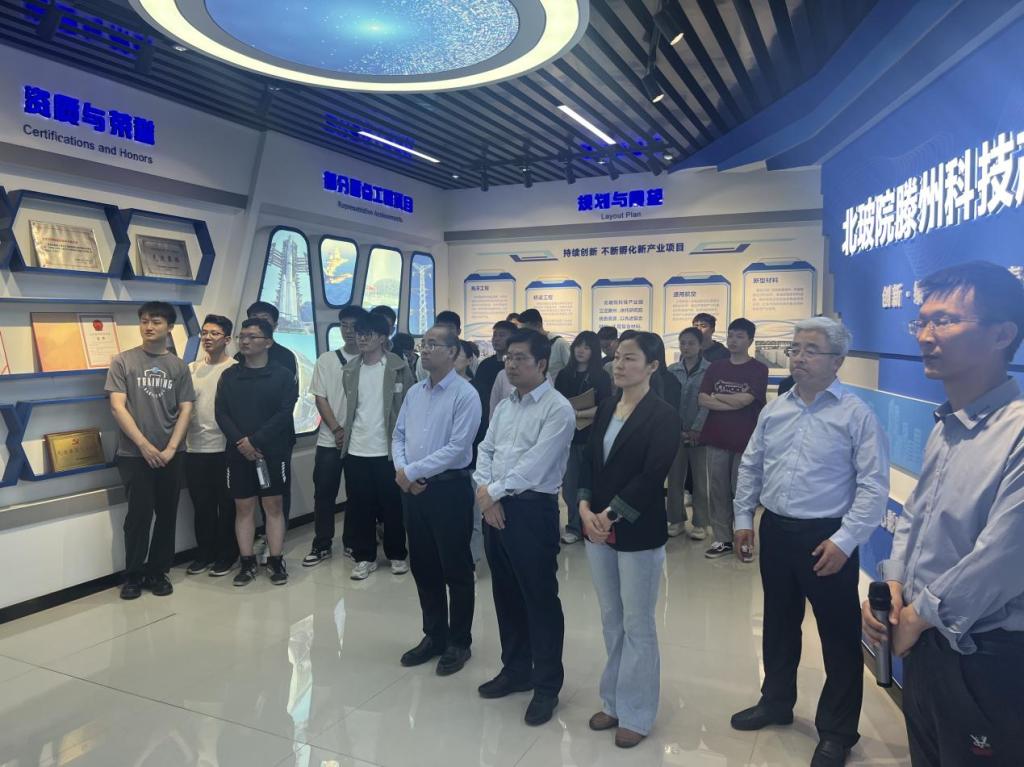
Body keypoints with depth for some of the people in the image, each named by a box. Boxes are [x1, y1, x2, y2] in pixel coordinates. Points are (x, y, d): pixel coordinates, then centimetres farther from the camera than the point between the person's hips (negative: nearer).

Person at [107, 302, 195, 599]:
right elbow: (117, 407, -7)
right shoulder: (123, 361, 0)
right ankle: (133, 575, 14)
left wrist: (170, 448, -8)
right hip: (133, 454, -2)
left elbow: (186, 409, 3)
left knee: (167, 515, 6)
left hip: (169, 455, 3)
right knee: (140, 514, -3)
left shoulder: (178, 366, 6)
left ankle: (158, 571, 21)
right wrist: (145, 445, -12)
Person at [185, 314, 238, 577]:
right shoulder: (192, 369, 11)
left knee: (226, 504, 5)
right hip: (194, 448, 5)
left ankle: (227, 555, 18)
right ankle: (205, 553, 26)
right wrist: (182, 436, 4)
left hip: (224, 448, -5)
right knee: (201, 505, 12)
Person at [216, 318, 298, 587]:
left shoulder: (283, 376, 0)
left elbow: (284, 414, -9)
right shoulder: (229, 376, 9)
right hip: (238, 453, 3)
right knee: (243, 507, 7)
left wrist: (255, 441, -15)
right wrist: (240, 442, -13)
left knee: (274, 506, 3)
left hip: (273, 452, -2)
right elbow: (221, 413, 2)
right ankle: (247, 562, 16)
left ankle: (276, 560, 12)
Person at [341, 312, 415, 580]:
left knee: (392, 506, 7)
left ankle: (397, 554, 23)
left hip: (388, 450, -3)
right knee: (359, 507, 9)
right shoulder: (351, 368, 7)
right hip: (356, 450, 4)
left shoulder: (398, 367, -5)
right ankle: (364, 557, 22)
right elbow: (348, 406, 16)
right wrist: (344, 434, 11)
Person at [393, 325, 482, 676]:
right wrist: (401, 470, -8)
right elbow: (399, 436, 12)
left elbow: (457, 447, -19)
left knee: (455, 569, 6)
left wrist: (411, 471, -15)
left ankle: (458, 643, 23)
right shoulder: (414, 392, 9)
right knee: (423, 567, 16)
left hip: (449, 489, -7)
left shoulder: (465, 394, -13)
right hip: (412, 489, 7)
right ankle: (434, 636, 33)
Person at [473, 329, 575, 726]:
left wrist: (494, 491, -12)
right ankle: (516, 670, 35)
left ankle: (547, 685, 18)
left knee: (540, 599, 2)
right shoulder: (504, 406, 13)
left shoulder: (558, 409, -12)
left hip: (533, 510, -8)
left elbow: (534, 465, -19)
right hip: (494, 508, 8)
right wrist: (483, 490, -6)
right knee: (506, 594, 17)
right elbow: (485, 451, 11)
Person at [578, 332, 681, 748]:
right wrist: (585, 508, -8)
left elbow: (652, 476, -18)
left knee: (638, 626, 8)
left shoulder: (664, 416, -11)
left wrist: (610, 516, -17)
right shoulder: (606, 407, 8)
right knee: (611, 621, 17)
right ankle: (613, 702, 32)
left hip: (639, 534, -6)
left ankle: (636, 715, 24)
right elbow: (589, 460, 7)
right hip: (598, 528, 6)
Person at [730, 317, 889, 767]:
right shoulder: (774, 409, 6)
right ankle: (776, 702, 41)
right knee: (778, 623, 20)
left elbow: (874, 486, -14)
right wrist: (744, 519, 9)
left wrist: (844, 541, -19)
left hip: (827, 538, -5)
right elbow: (750, 467, 13)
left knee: (839, 634, 9)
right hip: (775, 530, 5)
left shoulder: (856, 414, -11)